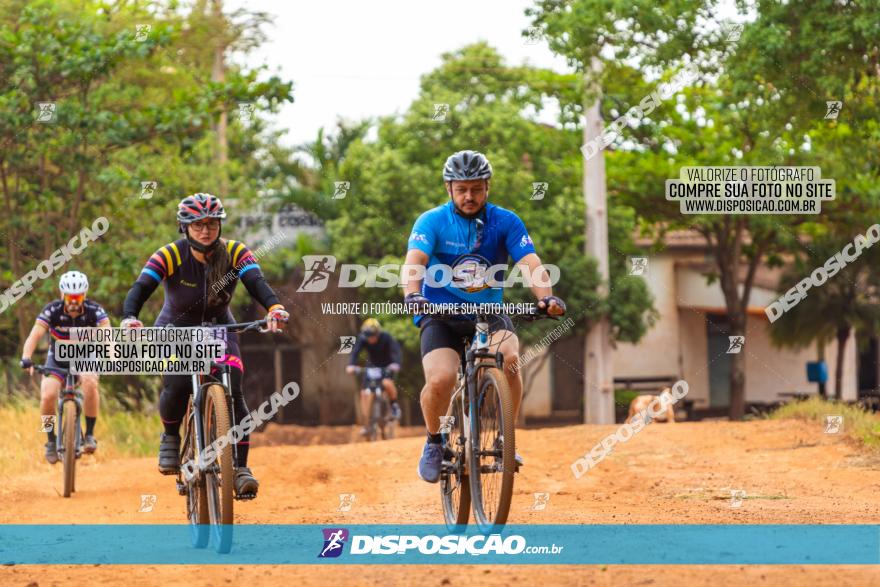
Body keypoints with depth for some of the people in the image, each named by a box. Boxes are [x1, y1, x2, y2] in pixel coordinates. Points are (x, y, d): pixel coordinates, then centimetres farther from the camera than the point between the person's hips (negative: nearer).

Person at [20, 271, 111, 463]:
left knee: (90, 382, -33)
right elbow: (34, 335, -30)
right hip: (57, 362, 0)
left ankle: (89, 435, -19)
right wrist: (26, 359, -47)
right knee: (48, 396, -25)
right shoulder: (52, 310, -19)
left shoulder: (94, 310, -19)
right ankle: (51, 441, -1)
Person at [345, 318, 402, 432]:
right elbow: (355, 352, -30)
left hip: (386, 367, -3)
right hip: (372, 366, 3)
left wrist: (395, 364, -56)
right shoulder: (363, 339, -19)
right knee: (365, 393, -10)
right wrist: (351, 365, -49)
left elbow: (395, 350, -37)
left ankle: (394, 405, -5)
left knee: (387, 383, -33)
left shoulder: (386, 338, -25)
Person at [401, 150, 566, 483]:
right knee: (441, 379, -28)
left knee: (509, 357, -30)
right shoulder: (432, 222, -9)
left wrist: (546, 297, -37)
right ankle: (434, 443, 2)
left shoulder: (506, 222, -5)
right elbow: (414, 260, -25)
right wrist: (412, 295, -46)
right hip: (441, 315, -1)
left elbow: (530, 263, -17)